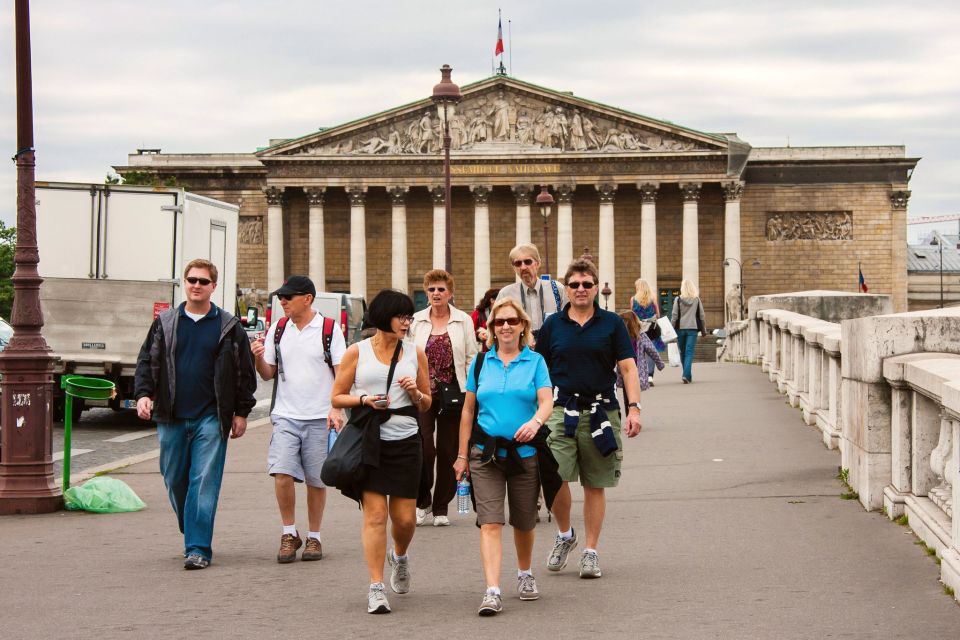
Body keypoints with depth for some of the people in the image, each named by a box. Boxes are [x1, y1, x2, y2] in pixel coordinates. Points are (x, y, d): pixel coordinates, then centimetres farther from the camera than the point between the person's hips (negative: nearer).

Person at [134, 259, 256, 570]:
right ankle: (193, 535, 28)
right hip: (171, 418, 3)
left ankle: (198, 548, -10)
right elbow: (146, 361, 12)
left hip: (210, 418, -3)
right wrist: (143, 394, -4)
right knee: (175, 482, 9)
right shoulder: (165, 323, 10)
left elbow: (245, 372, 7)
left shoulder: (229, 327, 5)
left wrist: (241, 412, 3)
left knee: (204, 483, -10)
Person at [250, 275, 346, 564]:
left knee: (316, 480, 5)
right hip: (285, 415, 2)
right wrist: (258, 358, -8)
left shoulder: (329, 329, -3)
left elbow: (342, 372, -4)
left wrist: (336, 409, -16)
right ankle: (289, 534, 3)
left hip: (320, 418, -2)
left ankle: (313, 537, 18)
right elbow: (268, 374, 13)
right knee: (282, 473, -12)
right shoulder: (277, 330, 8)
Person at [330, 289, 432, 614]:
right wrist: (364, 400, -12)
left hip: (405, 442, 2)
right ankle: (376, 588, -4)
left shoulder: (415, 353, 10)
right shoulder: (357, 352, 4)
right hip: (369, 441, -2)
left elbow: (427, 405, 16)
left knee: (405, 518, 4)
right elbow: (337, 397, 5)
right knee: (375, 514, -9)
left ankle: (399, 556, 38)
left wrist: (415, 393, -5)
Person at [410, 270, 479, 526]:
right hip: (422, 393, 0)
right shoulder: (416, 321, 6)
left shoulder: (464, 321, 5)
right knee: (423, 448, -11)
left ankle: (441, 508, 14)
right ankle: (422, 501, 8)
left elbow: (472, 358, 5)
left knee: (448, 451, 4)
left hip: (452, 394, 0)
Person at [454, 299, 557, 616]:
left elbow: (547, 401, -10)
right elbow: (468, 410, 11)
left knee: (524, 522, 13)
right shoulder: (481, 362, 7)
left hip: (525, 452, 0)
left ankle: (525, 575, 39)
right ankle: (492, 592, -17)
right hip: (486, 453, 0)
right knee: (490, 522, -11)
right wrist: (462, 455, 9)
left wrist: (535, 422, -32)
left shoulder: (535, 361, 2)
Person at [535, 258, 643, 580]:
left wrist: (634, 408, -8)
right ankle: (565, 535, 11)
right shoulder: (553, 324, 8)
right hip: (561, 411, 0)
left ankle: (591, 551, 14)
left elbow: (628, 368, 3)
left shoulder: (611, 324, 5)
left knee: (595, 485, 5)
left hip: (601, 412, 0)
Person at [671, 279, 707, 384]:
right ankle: (686, 374, -20)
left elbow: (674, 316, -4)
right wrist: (703, 330, 14)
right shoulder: (697, 300, 2)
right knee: (689, 352, -3)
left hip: (680, 328, 0)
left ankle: (688, 375, 21)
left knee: (683, 352, 13)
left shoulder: (678, 300, -3)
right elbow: (702, 316, 5)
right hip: (693, 328, 0)